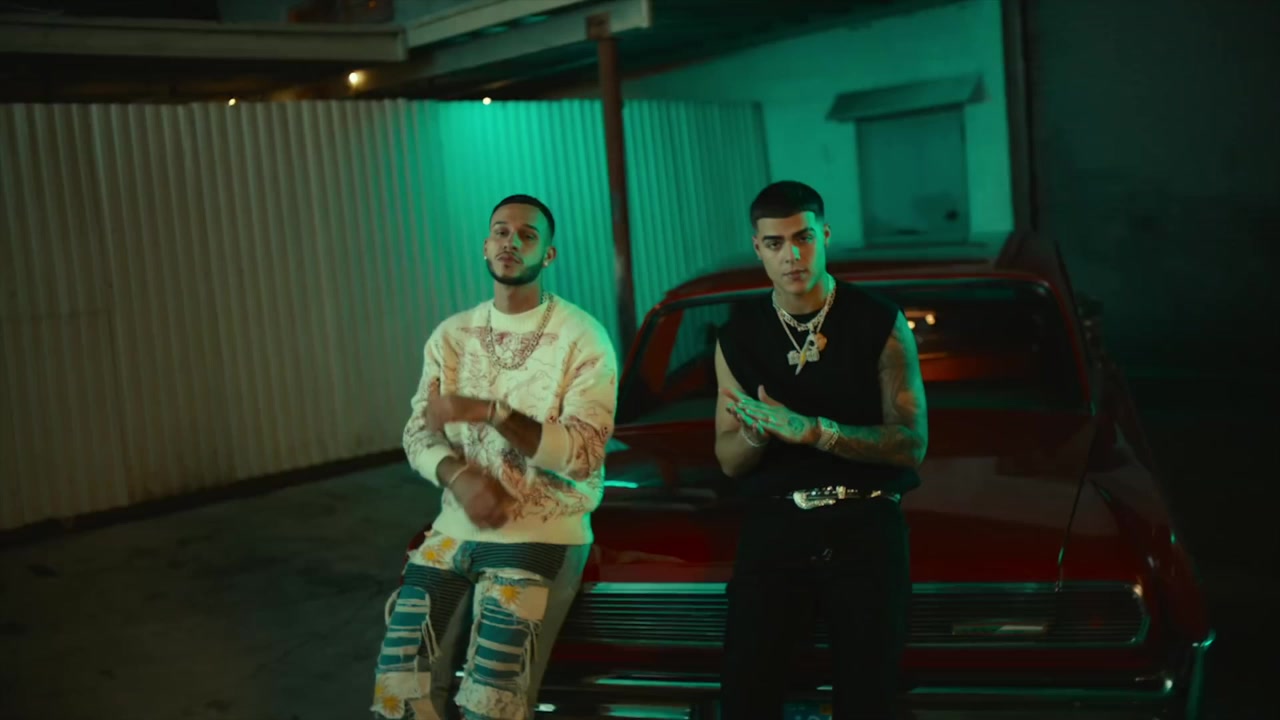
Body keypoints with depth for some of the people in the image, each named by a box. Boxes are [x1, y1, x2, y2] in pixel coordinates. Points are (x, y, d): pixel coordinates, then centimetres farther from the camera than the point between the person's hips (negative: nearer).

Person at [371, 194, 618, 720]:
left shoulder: (582, 337, -5)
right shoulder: (451, 335, 11)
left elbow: (583, 453, -14)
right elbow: (418, 435, 6)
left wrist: (490, 412, -24)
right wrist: (459, 476, -16)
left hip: (542, 537, -4)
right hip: (455, 529, 5)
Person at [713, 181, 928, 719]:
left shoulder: (879, 323, -2)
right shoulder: (739, 335, 6)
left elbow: (911, 444, -9)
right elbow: (729, 461, 7)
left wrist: (812, 430, -21)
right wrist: (757, 431, -17)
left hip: (866, 528, -1)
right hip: (773, 528, 2)